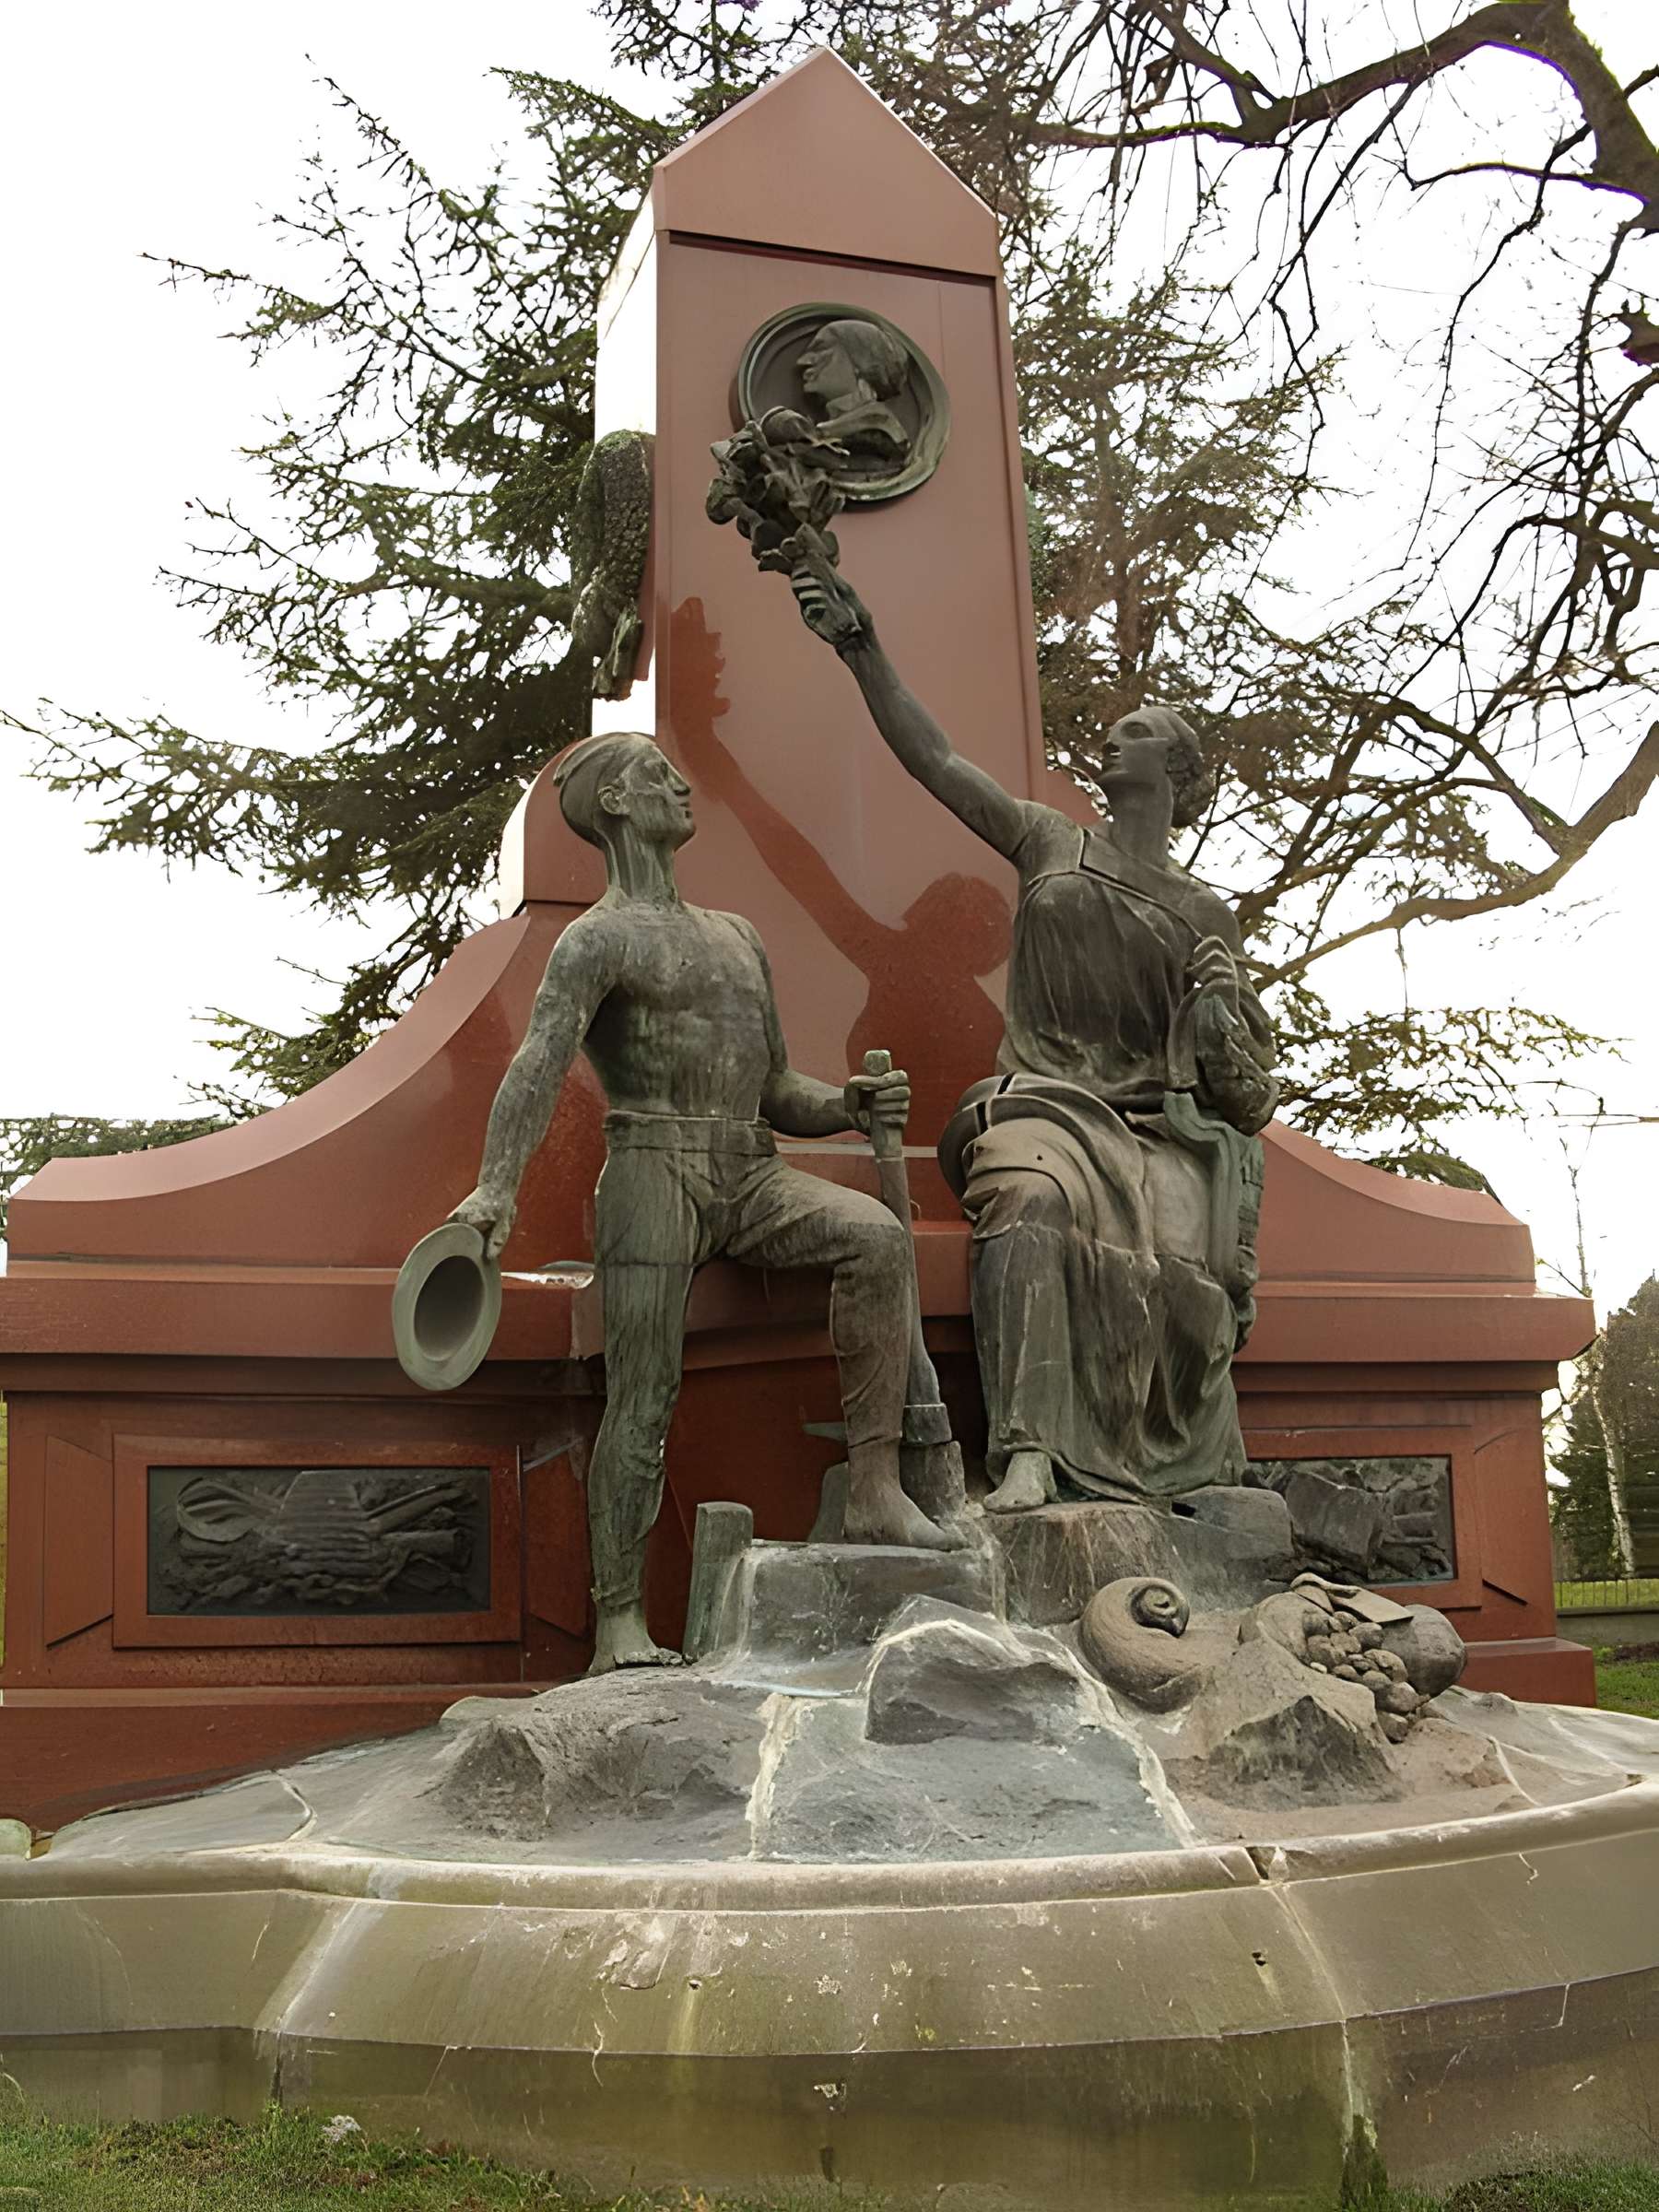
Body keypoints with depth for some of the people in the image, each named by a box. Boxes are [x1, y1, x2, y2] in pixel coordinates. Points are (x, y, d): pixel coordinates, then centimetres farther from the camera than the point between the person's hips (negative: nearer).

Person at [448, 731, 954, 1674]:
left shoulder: (738, 937, 26)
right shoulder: (598, 939, 4)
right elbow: (541, 1063, -15)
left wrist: (853, 1104, 5)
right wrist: (497, 1186, -31)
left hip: (752, 1177, 5)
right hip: (655, 1169, -5)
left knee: (879, 1236, -23)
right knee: (645, 1396, -11)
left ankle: (874, 1489, -25)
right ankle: (621, 1623, -5)